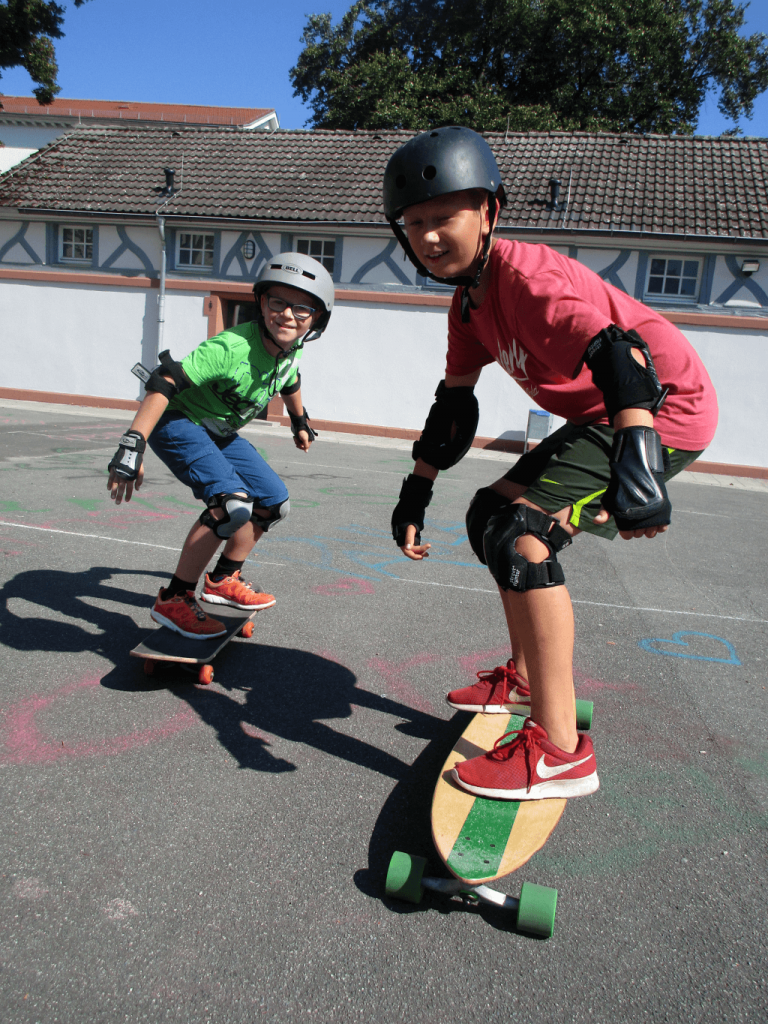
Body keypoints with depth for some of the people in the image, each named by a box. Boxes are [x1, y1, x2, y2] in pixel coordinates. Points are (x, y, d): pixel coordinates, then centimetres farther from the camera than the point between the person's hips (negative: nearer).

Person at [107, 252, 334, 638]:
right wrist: (131, 445, -42)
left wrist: (300, 422, 34)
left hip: (219, 432, 9)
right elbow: (165, 383, -35)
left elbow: (289, 383, 19)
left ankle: (222, 580, 22)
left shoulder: (291, 351, -6)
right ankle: (173, 601, -14)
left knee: (274, 501, 9)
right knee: (233, 504, -27)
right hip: (178, 423, -9)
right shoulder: (232, 347, -31)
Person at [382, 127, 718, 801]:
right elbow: (454, 405, 12)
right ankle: (525, 679, 29)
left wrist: (635, 465, -54)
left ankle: (561, 752, -18)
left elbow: (616, 352, -39)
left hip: (662, 410, -10)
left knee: (517, 528, -23)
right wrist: (417, 493, 10)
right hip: (599, 419, 10)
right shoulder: (471, 302, 6)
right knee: (492, 514, 15)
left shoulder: (527, 278, -23)